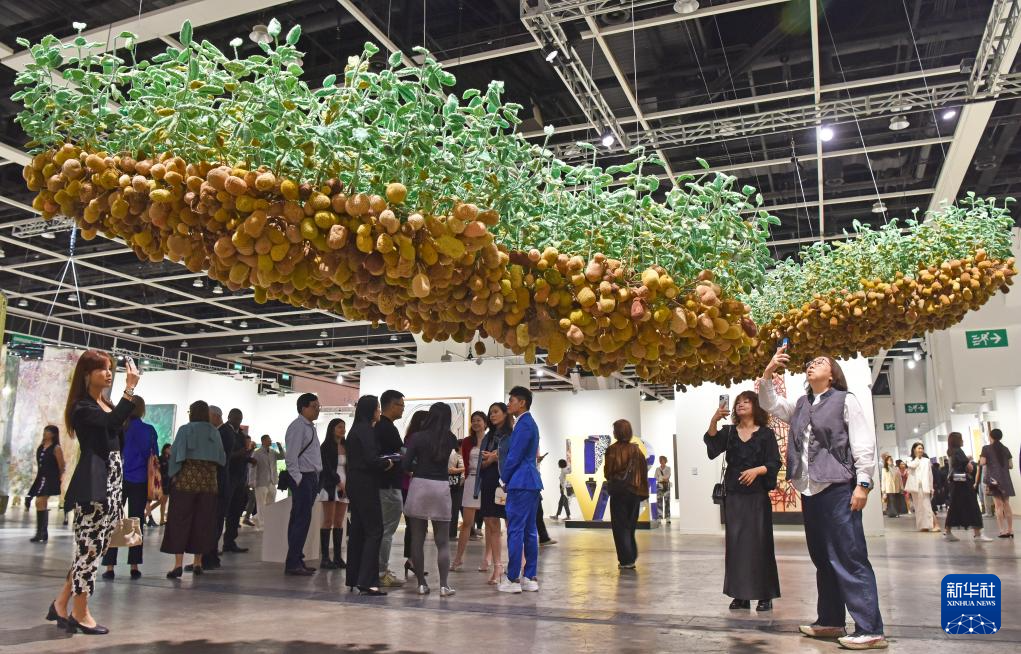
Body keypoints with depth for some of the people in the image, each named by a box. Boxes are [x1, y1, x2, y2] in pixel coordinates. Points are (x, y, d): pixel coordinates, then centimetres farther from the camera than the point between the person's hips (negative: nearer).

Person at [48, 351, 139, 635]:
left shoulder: (107, 405, 17)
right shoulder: (82, 406, -8)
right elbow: (113, 422, -27)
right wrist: (130, 388, -26)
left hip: (112, 481, 9)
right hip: (93, 483, -9)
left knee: (93, 548, 12)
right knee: (89, 547, -3)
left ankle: (61, 604, 22)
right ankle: (79, 613, 8)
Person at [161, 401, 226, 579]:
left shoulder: (185, 430, -4)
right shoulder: (214, 432, 7)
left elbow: (175, 454, -7)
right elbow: (222, 459, 8)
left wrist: (172, 474, 3)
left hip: (186, 479, -3)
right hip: (209, 481, 3)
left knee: (180, 520, 0)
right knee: (202, 521, 10)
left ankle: (178, 565, -8)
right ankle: (197, 563, 16)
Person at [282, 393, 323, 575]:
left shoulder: (310, 427, 18)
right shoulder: (298, 426, -11)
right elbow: (291, 456, -17)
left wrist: (316, 479, 16)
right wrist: (298, 479, -19)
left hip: (311, 478, 9)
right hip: (302, 478, -9)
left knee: (301, 520, 12)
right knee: (301, 520, -9)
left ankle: (297, 560, 18)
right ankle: (292, 563, -4)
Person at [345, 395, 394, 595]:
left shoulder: (356, 429, 16)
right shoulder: (366, 430, -14)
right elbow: (371, 460, -21)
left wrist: (382, 461, 8)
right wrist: (387, 462, -4)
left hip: (356, 486, 10)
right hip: (366, 486, -10)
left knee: (357, 531, 13)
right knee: (374, 531, -8)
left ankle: (353, 578, 19)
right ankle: (367, 581, -11)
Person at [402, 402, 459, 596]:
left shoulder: (418, 437, -5)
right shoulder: (451, 440, 1)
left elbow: (406, 464, -7)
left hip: (419, 485, -1)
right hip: (441, 487, 1)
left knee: (417, 540, 7)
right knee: (443, 542, 7)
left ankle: (421, 584, 9)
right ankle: (443, 585, 0)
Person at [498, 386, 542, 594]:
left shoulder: (523, 424, -13)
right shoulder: (529, 423, 19)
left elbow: (514, 456, -15)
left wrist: (504, 478, -2)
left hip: (520, 483, -10)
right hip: (531, 482, 10)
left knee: (515, 530, -6)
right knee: (529, 531, 10)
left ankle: (513, 579, -2)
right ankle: (530, 578, 14)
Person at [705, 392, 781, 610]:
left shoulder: (766, 434, 2)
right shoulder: (729, 432, 10)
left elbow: (774, 463, -3)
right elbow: (712, 443, -10)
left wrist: (757, 470, -21)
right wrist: (714, 420, -26)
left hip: (757, 495, -3)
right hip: (734, 495, 3)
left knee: (759, 543, -2)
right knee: (736, 543, 3)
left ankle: (765, 596, 5)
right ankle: (741, 594, 10)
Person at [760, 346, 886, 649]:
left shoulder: (845, 400, 0)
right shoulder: (800, 406, 17)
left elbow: (864, 444, -6)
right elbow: (769, 404, 17)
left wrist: (863, 484, -14)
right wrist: (768, 372, 2)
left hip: (838, 488, -7)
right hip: (809, 490, 7)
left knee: (849, 558, -10)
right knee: (822, 558, 12)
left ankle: (870, 630, -8)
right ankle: (830, 621, 21)